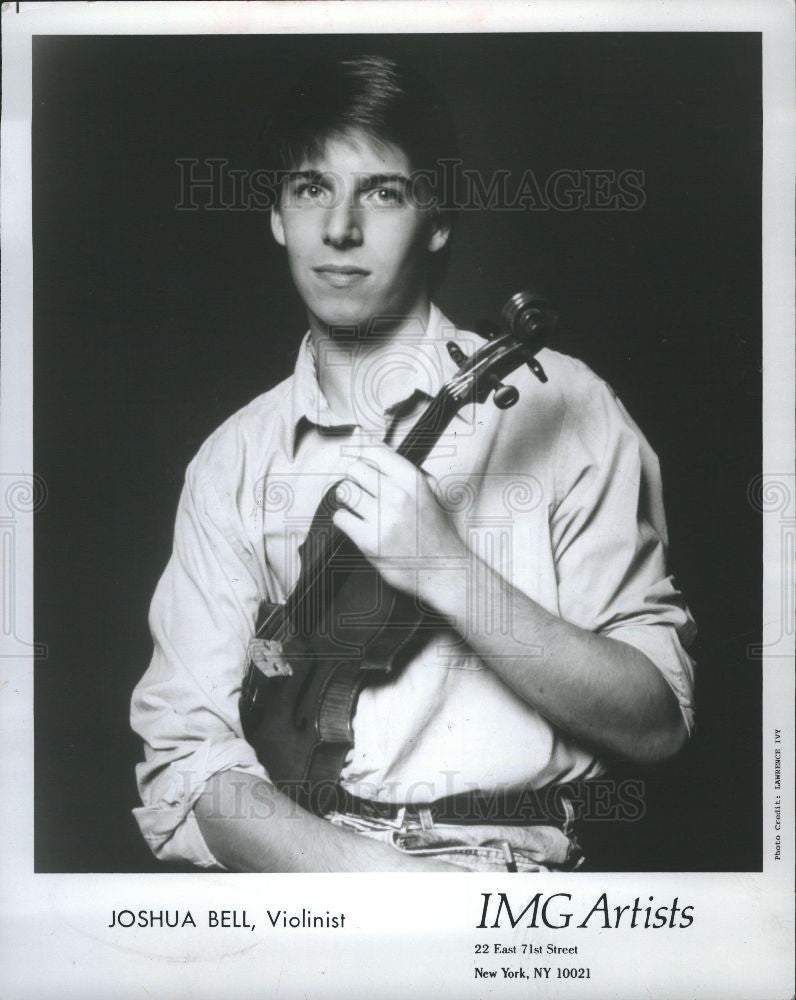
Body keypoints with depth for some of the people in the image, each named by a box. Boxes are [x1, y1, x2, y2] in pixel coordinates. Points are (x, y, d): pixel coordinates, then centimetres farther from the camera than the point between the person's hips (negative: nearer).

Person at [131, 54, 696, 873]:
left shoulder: (556, 406, 1)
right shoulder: (234, 460, 8)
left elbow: (656, 721, -2)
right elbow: (182, 760, 2)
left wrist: (448, 572, -14)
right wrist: (374, 871, -15)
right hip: (300, 854, 2)